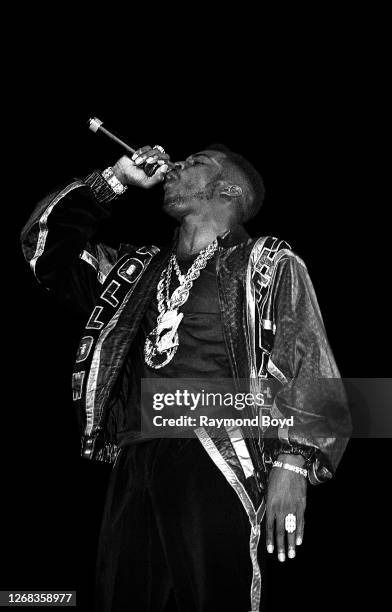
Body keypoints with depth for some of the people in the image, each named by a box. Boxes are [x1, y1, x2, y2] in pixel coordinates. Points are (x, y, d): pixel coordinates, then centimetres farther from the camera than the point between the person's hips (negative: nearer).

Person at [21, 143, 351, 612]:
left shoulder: (268, 266, 10)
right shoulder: (140, 270, 25)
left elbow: (305, 372, 0)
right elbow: (47, 244, 26)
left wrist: (290, 467, -13)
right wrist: (113, 181, 19)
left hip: (214, 467, -5)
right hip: (135, 465, 5)